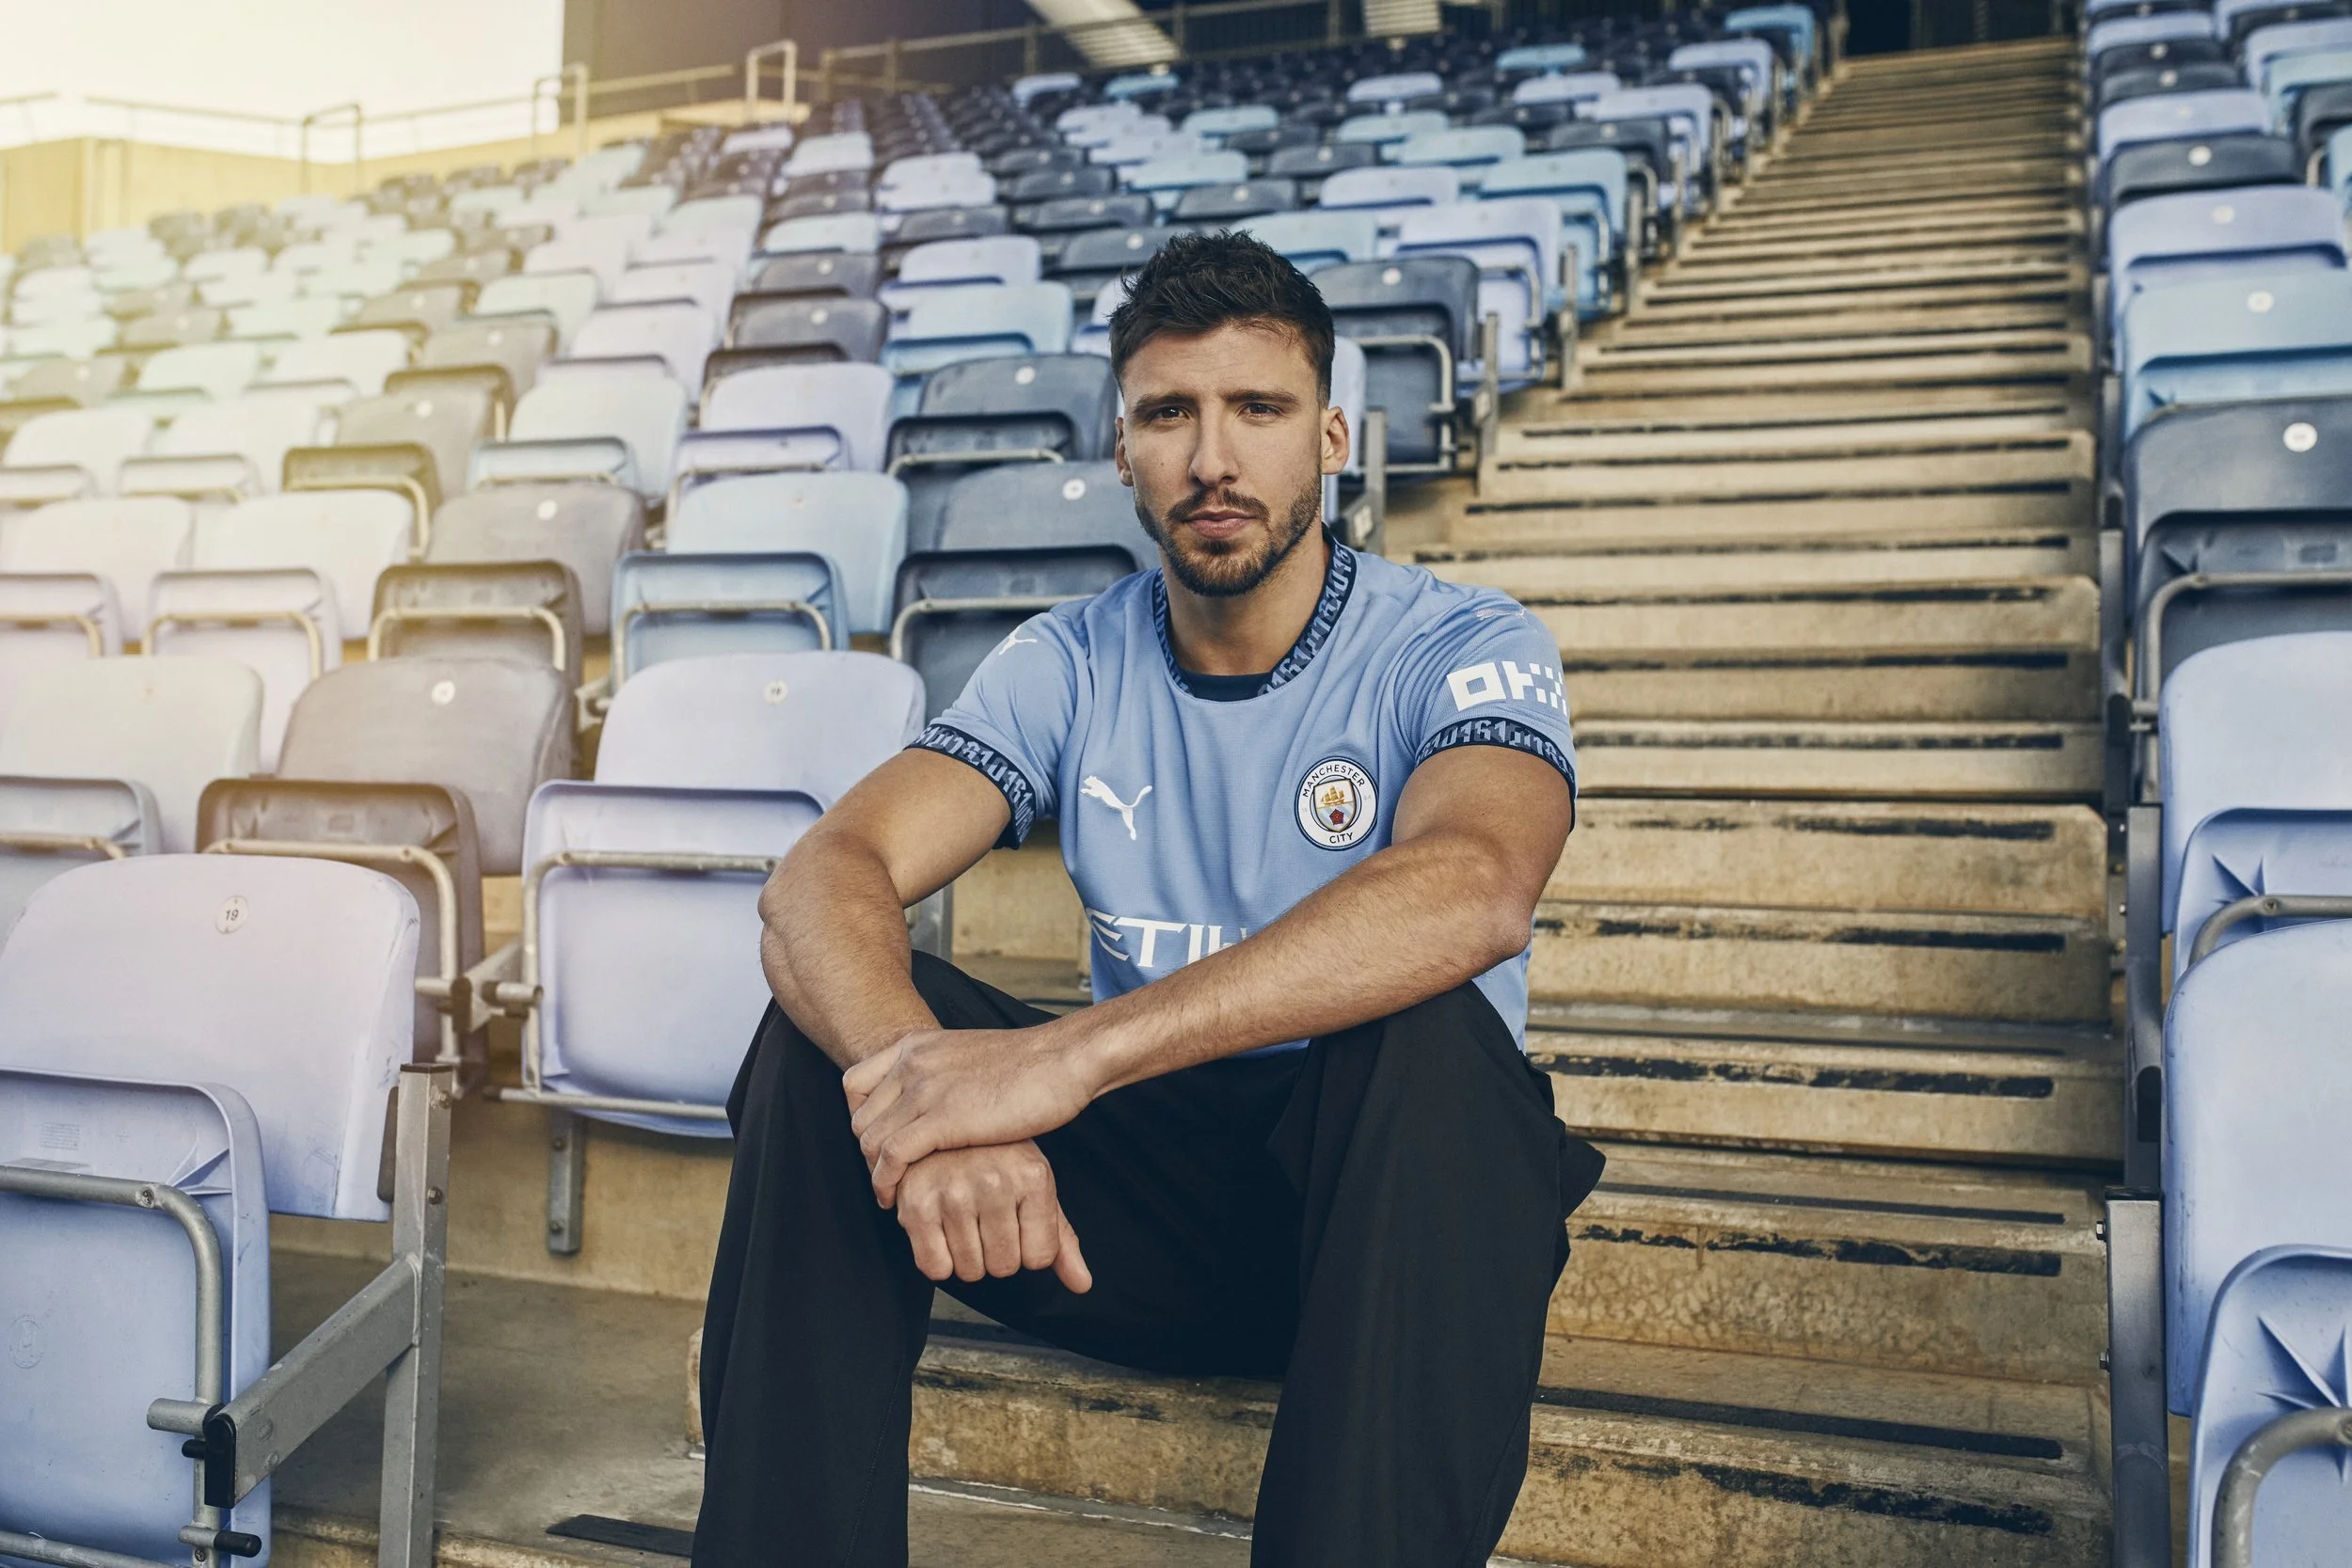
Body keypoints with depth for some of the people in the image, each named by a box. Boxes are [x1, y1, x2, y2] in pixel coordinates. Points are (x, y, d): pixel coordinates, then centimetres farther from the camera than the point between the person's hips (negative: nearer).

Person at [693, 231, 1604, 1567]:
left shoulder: (1465, 650, -9)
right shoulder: (1068, 666, 1)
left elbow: (1471, 888, -33)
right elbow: (825, 875, -13)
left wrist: (1071, 1053, -42)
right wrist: (926, 1086, -37)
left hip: (1388, 1202, -2)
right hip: (1143, 1199, 3)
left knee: (1426, 1030, -35)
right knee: (843, 1011, -18)